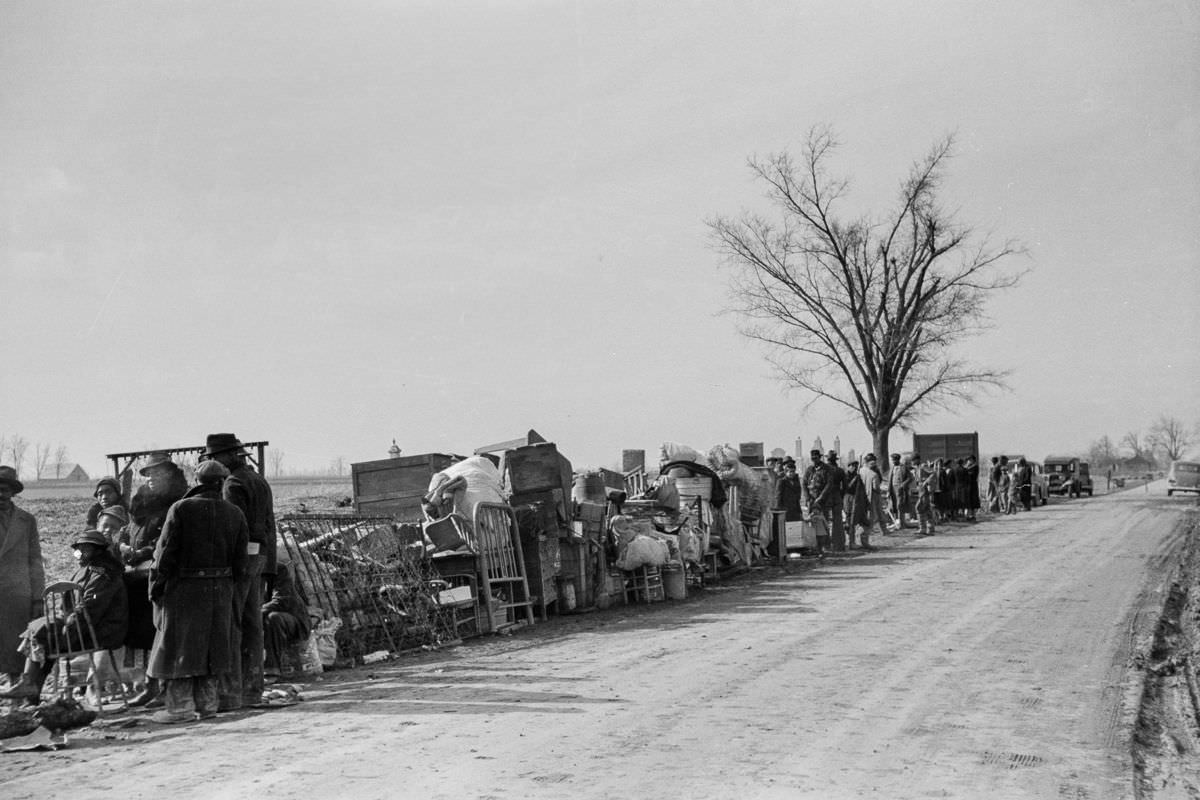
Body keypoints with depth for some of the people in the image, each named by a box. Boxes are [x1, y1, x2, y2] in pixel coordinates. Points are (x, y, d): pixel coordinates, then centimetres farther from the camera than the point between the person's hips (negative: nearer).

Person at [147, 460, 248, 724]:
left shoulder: (181, 509, -9)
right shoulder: (235, 514, 3)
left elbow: (165, 553, -10)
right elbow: (240, 559, 4)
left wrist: (155, 588, -3)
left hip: (184, 588, -4)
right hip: (220, 590, 4)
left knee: (178, 645, 4)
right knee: (213, 646, 13)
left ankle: (180, 706, 5)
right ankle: (207, 703, 16)